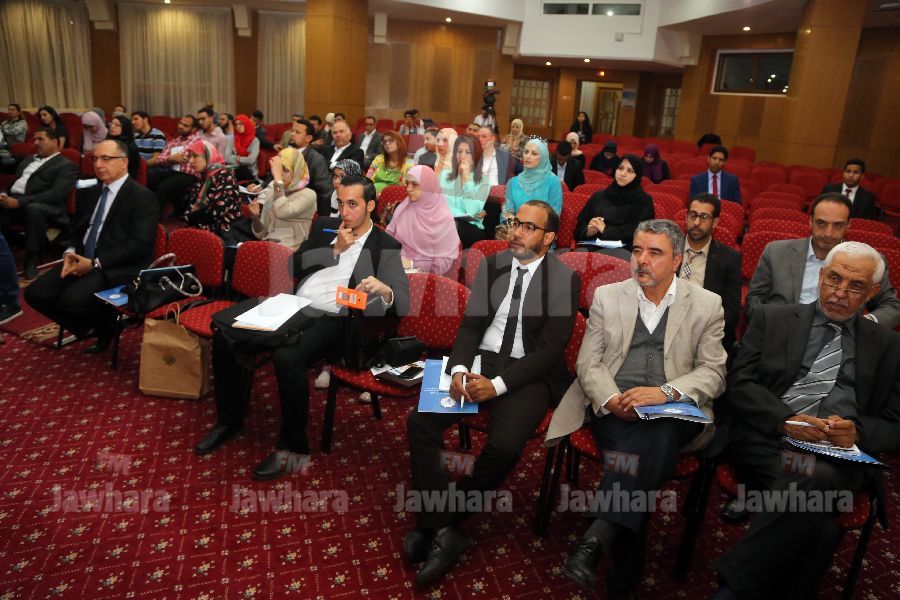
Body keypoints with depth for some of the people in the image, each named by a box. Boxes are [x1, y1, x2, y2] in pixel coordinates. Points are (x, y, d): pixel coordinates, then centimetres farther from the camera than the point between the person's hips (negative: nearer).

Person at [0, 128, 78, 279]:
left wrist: (20, 202, -19)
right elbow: (14, 181, 24)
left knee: (33, 209, -39)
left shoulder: (66, 165, 5)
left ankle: (32, 260, -26)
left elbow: (56, 194, -10)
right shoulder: (28, 159, 29)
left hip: (40, 206, -6)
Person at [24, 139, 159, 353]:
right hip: (82, 261, 8)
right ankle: (87, 326, 13)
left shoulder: (142, 197, -9)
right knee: (35, 293, -6)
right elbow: (78, 230, 25)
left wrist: (95, 263, -20)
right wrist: (70, 252, 1)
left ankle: (106, 326, 4)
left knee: (72, 300, -28)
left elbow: (140, 245, -18)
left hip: (118, 269, -8)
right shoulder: (94, 192, 17)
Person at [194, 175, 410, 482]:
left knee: (286, 357, -34)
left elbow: (403, 303, -8)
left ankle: (293, 448, -13)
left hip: (332, 320, -6)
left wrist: (384, 290, -30)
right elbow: (295, 265, 8)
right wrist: (334, 249, -3)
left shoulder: (386, 247, 3)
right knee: (224, 336, -11)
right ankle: (230, 419, 11)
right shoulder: (324, 226, 18)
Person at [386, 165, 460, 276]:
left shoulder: (444, 218, -7)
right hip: (398, 269, 5)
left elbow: (445, 261, -8)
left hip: (426, 274, -4)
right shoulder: (402, 208, 6)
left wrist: (413, 264, -15)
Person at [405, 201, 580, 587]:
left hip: (529, 373, -4)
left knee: (504, 446, -29)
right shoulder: (491, 266, 8)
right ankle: (442, 528, -9)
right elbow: (470, 325, 6)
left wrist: (498, 385, -21)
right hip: (480, 360, 4)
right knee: (420, 420, -17)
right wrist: (459, 369, -14)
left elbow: (550, 348, -11)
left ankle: (443, 524, -4)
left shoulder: (564, 279, -5)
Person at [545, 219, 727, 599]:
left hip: (674, 415, 0)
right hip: (613, 411, 1)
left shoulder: (707, 305, 10)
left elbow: (713, 373, 3)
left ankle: (597, 537, -35)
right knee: (640, 452, -32)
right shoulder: (607, 296, 13)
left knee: (656, 437, -37)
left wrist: (666, 391, -17)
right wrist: (611, 400, -13)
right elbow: (588, 362, 8)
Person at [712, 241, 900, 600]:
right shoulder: (773, 319, 15)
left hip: (840, 457, 1)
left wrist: (858, 431, -9)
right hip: (767, 440, -1)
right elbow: (739, 384, 5)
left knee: (816, 479, -36)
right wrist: (785, 419, -13)